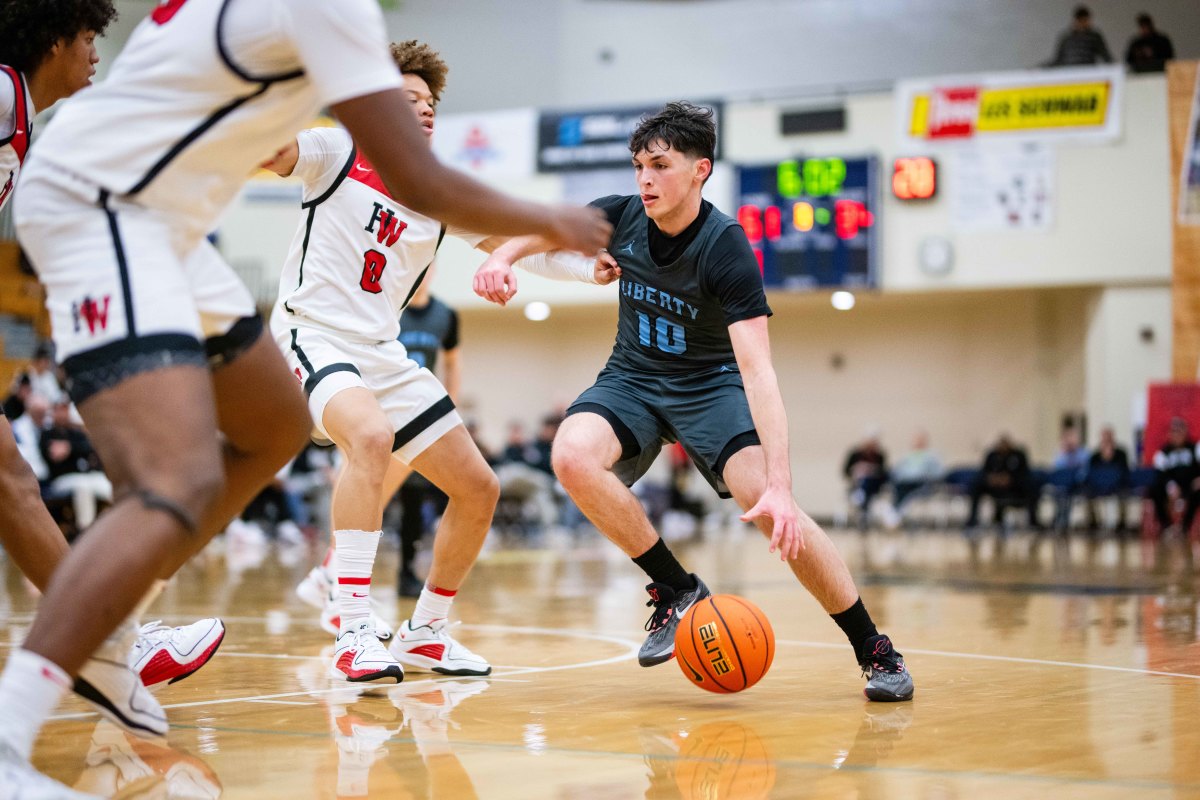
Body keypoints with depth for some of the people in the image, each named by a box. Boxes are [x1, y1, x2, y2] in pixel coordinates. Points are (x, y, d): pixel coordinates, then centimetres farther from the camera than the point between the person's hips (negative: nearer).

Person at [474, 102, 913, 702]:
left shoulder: (725, 249, -26)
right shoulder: (623, 216, -12)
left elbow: (758, 371, -33)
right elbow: (542, 233, 4)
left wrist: (779, 485, -43)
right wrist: (502, 257, -22)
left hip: (711, 383, -4)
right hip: (632, 378, 4)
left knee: (770, 508, -27)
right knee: (573, 456, -29)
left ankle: (875, 650, -11)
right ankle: (676, 590, -12)